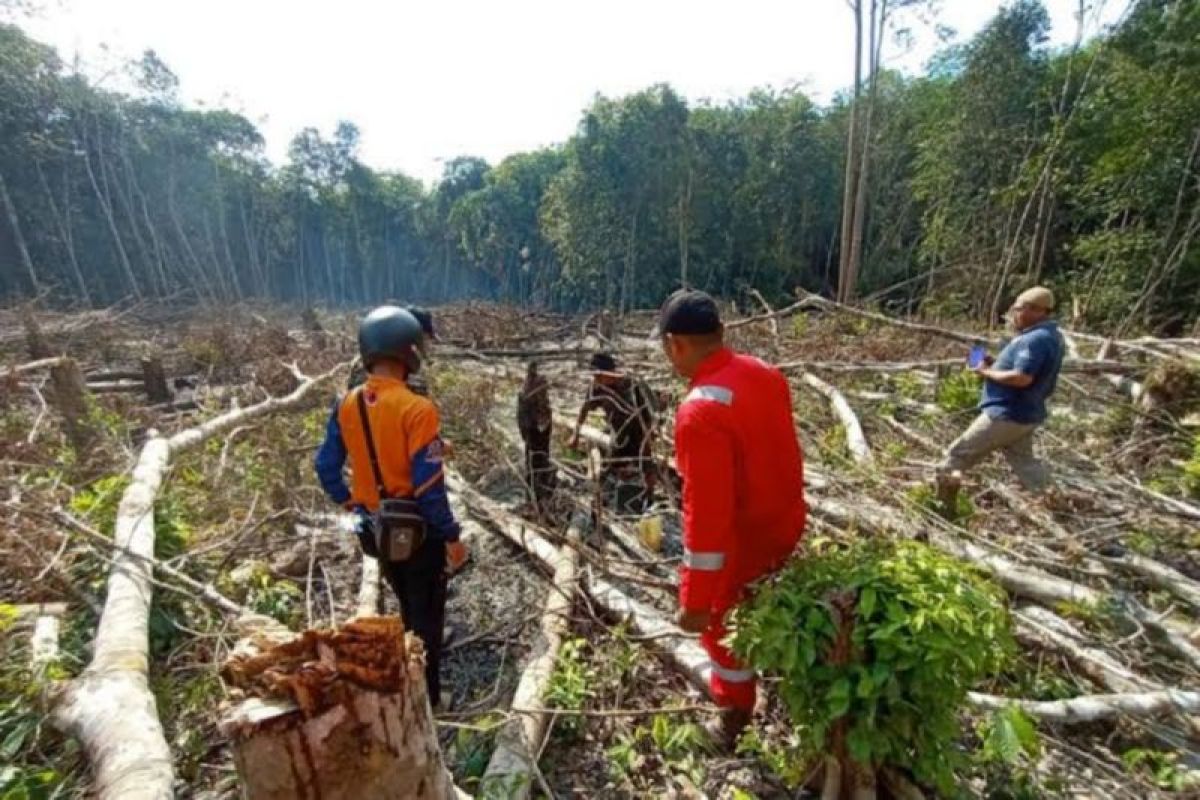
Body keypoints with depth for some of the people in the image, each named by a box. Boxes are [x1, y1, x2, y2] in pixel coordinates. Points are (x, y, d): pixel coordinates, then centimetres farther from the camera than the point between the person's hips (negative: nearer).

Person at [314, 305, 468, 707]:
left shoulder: (346, 406, -5)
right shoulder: (417, 409, -26)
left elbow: (326, 467, 3)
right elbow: (429, 485, -25)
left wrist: (351, 505, 18)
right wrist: (452, 536, -14)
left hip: (376, 529, 7)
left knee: (407, 608, 30)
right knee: (427, 613, 17)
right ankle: (425, 694, 33)